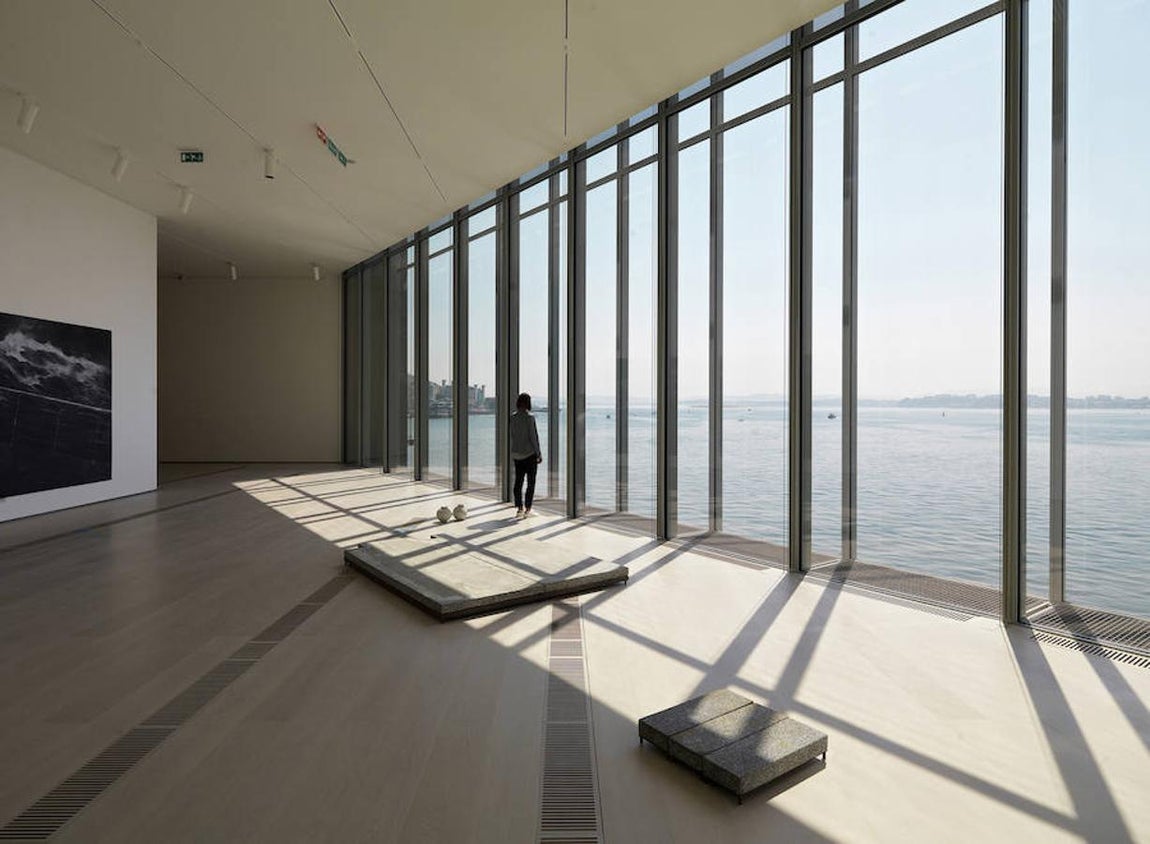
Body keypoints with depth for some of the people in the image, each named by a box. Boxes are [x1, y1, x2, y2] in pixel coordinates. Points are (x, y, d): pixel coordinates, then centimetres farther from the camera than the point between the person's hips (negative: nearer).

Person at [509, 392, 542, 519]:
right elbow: (533, 437, -14)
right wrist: (539, 454, -8)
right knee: (531, 482, 4)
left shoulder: (512, 417, 0)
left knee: (518, 481, 11)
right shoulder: (529, 417, -14)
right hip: (530, 453, -5)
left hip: (517, 454, 5)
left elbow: (510, 434, 9)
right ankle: (527, 509, 4)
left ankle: (519, 508, 11)